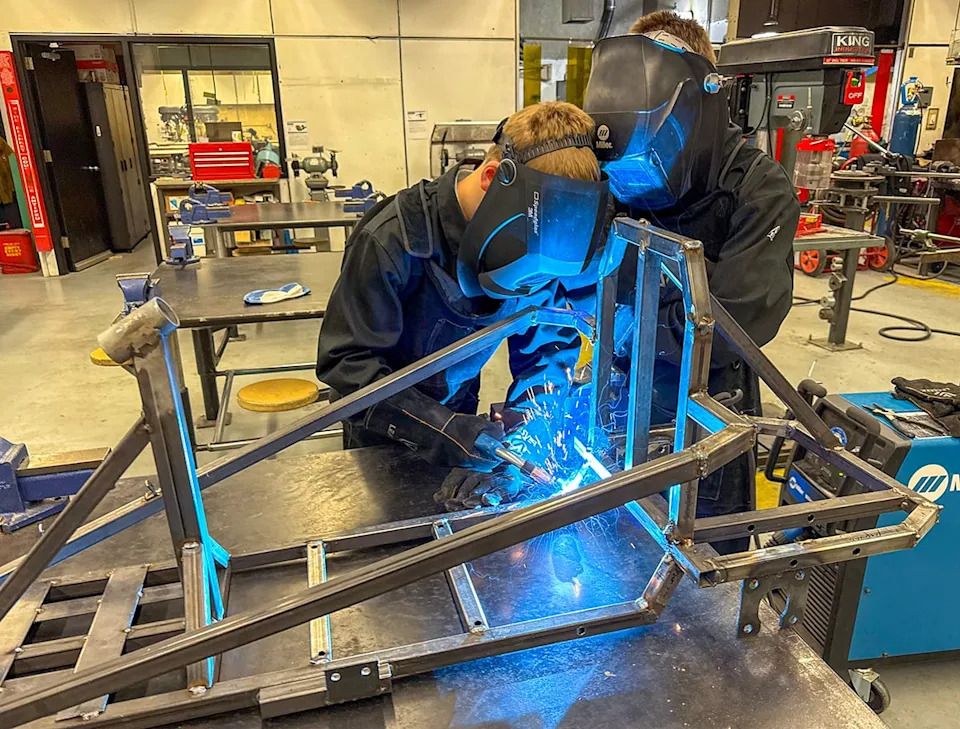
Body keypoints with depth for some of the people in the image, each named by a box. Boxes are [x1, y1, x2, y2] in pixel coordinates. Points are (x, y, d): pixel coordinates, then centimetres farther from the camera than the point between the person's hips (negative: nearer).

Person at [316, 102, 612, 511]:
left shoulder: (529, 240, -20)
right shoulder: (392, 241, -34)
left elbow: (550, 347, -15)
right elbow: (347, 362, -32)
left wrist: (517, 440, -31)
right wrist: (441, 430, -43)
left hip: (458, 409, 4)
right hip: (383, 433, -3)